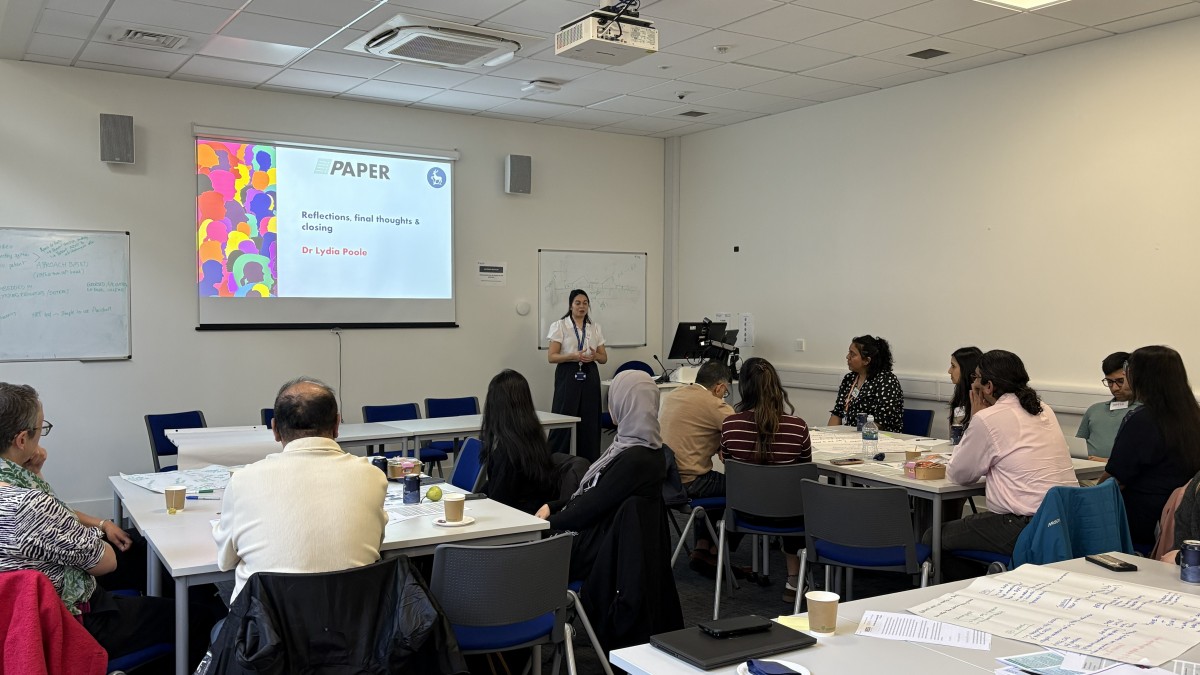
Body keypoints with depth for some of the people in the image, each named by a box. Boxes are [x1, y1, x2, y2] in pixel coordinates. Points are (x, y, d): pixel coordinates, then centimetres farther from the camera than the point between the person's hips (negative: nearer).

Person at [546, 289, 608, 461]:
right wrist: (573, 356, -20)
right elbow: (552, 357, -5)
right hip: (568, 375, -4)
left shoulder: (595, 327, 12)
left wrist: (594, 356, -10)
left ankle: (588, 463, 11)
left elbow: (604, 358, 13)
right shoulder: (560, 326, 0)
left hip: (590, 376, 4)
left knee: (589, 421, 2)